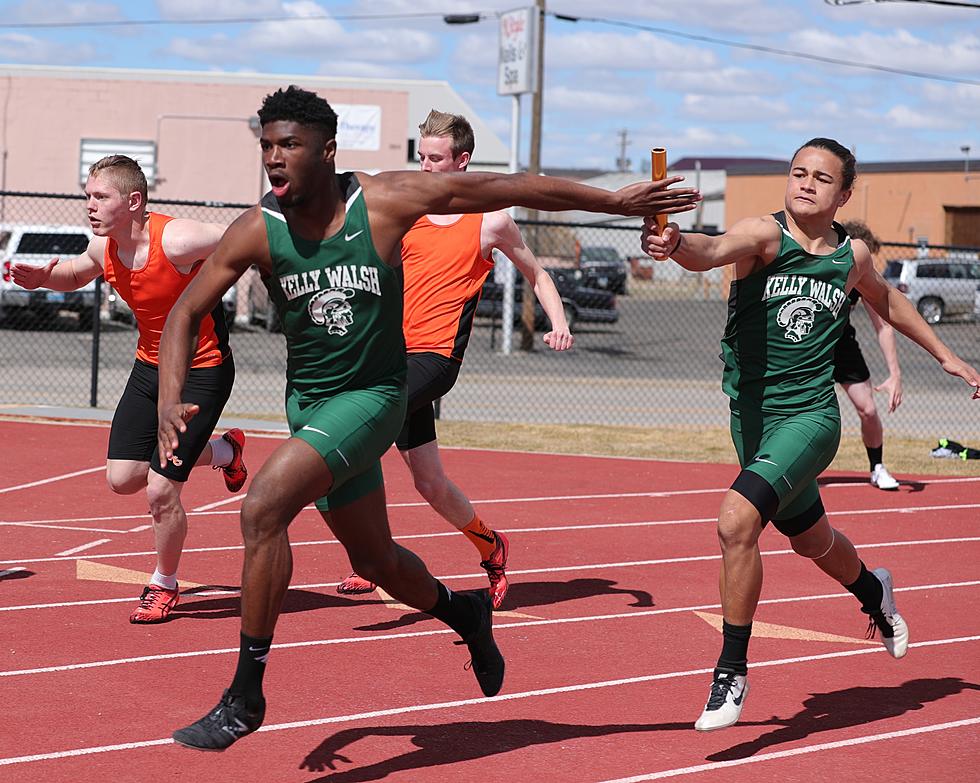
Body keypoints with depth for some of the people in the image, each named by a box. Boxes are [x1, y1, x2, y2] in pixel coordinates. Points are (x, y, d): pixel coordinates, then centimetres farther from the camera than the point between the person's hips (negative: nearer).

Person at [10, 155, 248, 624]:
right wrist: (43, 278, -2)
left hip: (202, 370, -7)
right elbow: (76, 274, 17)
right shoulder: (105, 249, -5)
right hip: (150, 367, 7)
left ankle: (164, 585, 18)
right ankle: (223, 451, 31)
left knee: (160, 490, -10)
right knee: (122, 479, 6)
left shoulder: (176, 241, -28)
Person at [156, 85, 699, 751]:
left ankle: (245, 695, -16)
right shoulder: (257, 231, -9)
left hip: (371, 397, -4)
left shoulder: (385, 200, -15)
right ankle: (464, 613, 53)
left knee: (263, 506, -26)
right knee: (374, 560, 19)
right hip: (306, 401, 4)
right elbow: (187, 313, -3)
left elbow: (505, 188, -7)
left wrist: (616, 201, -2)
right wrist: (171, 402, -20)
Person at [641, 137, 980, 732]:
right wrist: (677, 245, -55)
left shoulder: (852, 256, 0)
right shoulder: (763, 234, -10)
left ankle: (733, 671, -11)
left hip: (810, 417, -1)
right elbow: (715, 250, -33)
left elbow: (887, 301, 23)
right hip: (752, 415, 2)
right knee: (810, 539, 22)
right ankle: (873, 590, 58)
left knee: (737, 521, -25)